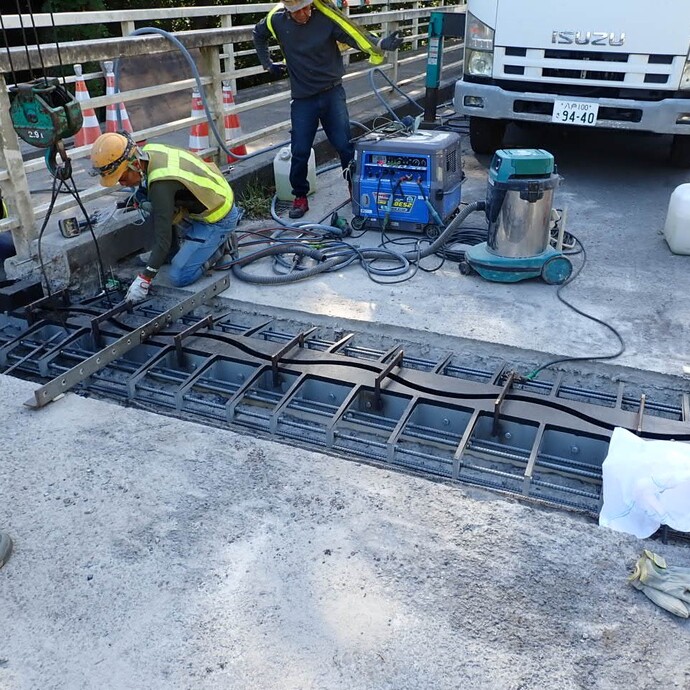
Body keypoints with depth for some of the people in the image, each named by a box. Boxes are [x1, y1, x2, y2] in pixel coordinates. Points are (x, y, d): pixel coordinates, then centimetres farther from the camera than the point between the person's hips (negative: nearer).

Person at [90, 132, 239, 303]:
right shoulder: (150, 150, -6)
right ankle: (172, 253, 9)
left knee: (179, 277, -14)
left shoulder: (161, 183, -32)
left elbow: (163, 239, -30)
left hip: (218, 218, -9)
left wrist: (144, 280, -26)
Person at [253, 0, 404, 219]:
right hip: (302, 98, 2)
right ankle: (300, 197, 18)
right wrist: (267, 63, 13)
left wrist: (381, 44, -34)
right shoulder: (277, 19, -5)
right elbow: (258, 34, 15)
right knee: (300, 152, 2)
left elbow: (355, 37, -18)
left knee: (345, 146, 0)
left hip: (332, 93, -1)